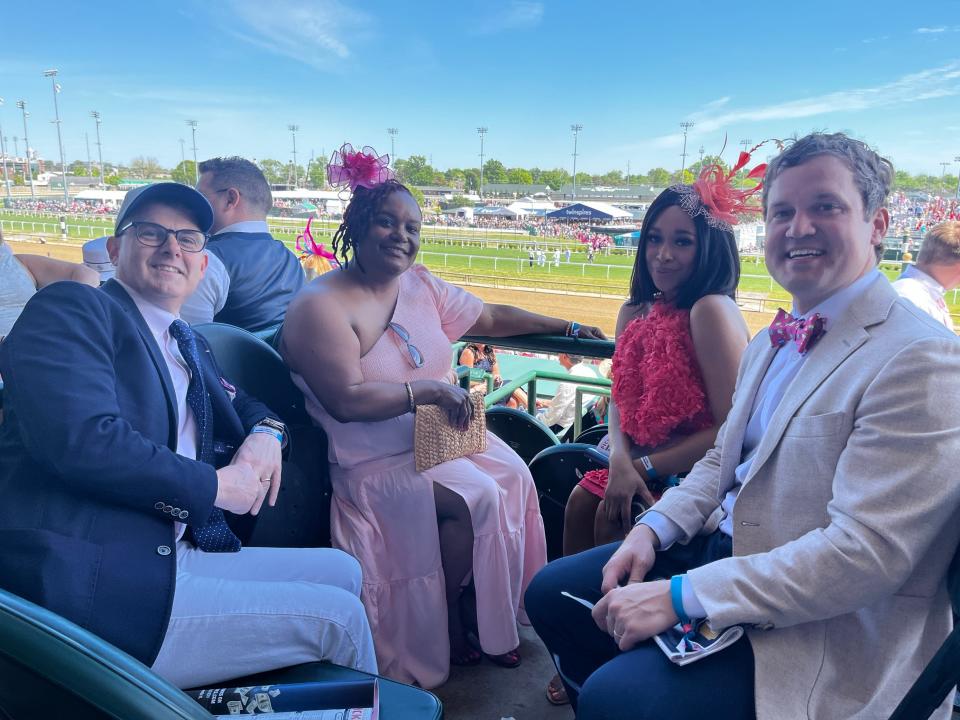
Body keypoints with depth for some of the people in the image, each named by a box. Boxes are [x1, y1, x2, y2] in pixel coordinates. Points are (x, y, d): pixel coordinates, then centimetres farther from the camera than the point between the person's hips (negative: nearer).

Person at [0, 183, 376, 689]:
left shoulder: (188, 346, 19)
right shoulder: (70, 307, -6)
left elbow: (242, 404, 31)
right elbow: (85, 440, -20)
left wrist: (266, 434, 5)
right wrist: (214, 485, -11)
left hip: (169, 557, 9)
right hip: (90, 586, -9)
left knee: (340, 570, 9)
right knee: (338, 615, -10)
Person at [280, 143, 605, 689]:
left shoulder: (421, 286, 6)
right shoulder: (321, 307, -15)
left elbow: (494, 318, 14)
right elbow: (346, 400, -24)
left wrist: (569, 328, 17)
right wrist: (428, 389, -22)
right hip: (375, 460, -7)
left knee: (514, 473, -13)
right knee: (475, 495, -23)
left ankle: (495, 610, 5)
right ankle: (449, 624, 3)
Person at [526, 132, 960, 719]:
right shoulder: (774, 340, 10)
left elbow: (866, 552, -26)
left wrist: (680, 596, -26)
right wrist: (653, 529, -3)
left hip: (830, 632, -8)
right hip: (723, 546, 8)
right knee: (552, 595, 9)